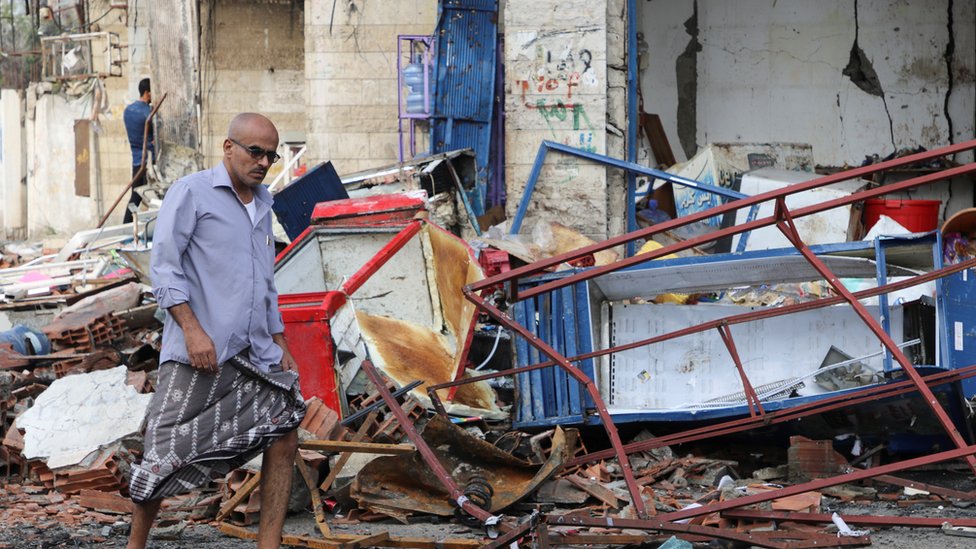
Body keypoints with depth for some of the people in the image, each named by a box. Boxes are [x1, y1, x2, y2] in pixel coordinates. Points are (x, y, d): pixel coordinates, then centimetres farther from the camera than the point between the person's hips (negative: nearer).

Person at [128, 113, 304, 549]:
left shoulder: (262, 203, 19)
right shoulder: (191, 193, -3)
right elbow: (164, 267, -10)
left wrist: (280, 344, 21)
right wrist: (193, 329, -19)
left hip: (255, 355, 7)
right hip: (198, 352, -7)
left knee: (284, 438, -1)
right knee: (167, 456, -5)